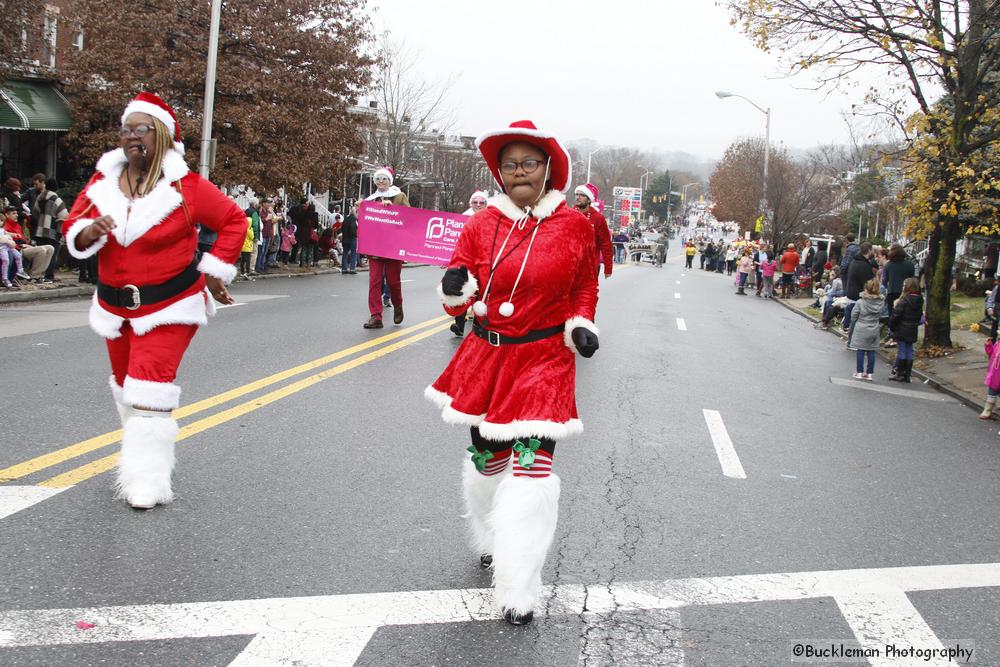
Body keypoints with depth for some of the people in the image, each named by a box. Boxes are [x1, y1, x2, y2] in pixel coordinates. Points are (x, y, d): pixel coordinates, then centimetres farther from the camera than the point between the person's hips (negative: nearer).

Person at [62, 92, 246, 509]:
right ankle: (137, 454, 38)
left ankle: (147, 480, -8)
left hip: (169, 306, -6)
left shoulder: (186, 187, -12)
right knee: (125, 384, 18)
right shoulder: (102, 182, 1)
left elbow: (234, 221, -3)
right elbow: (73, 228, 6)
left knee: (149, 391, -14)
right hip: (115, 304, 6)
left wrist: (214, 271, -4)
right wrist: (89, 231, -18)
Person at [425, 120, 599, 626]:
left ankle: (518, 592, -3)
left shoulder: (574, 226, -3)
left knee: (530, 469, -11)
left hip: (545, 361, -3)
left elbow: (585, 286, 12)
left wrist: (582, 325, -5)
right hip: (487, 357, 3)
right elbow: (458, 300, 4)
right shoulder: (482, 225, -1)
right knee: (488, 460, 16)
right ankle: (490, 542, 45)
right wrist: (456, 290, -19)